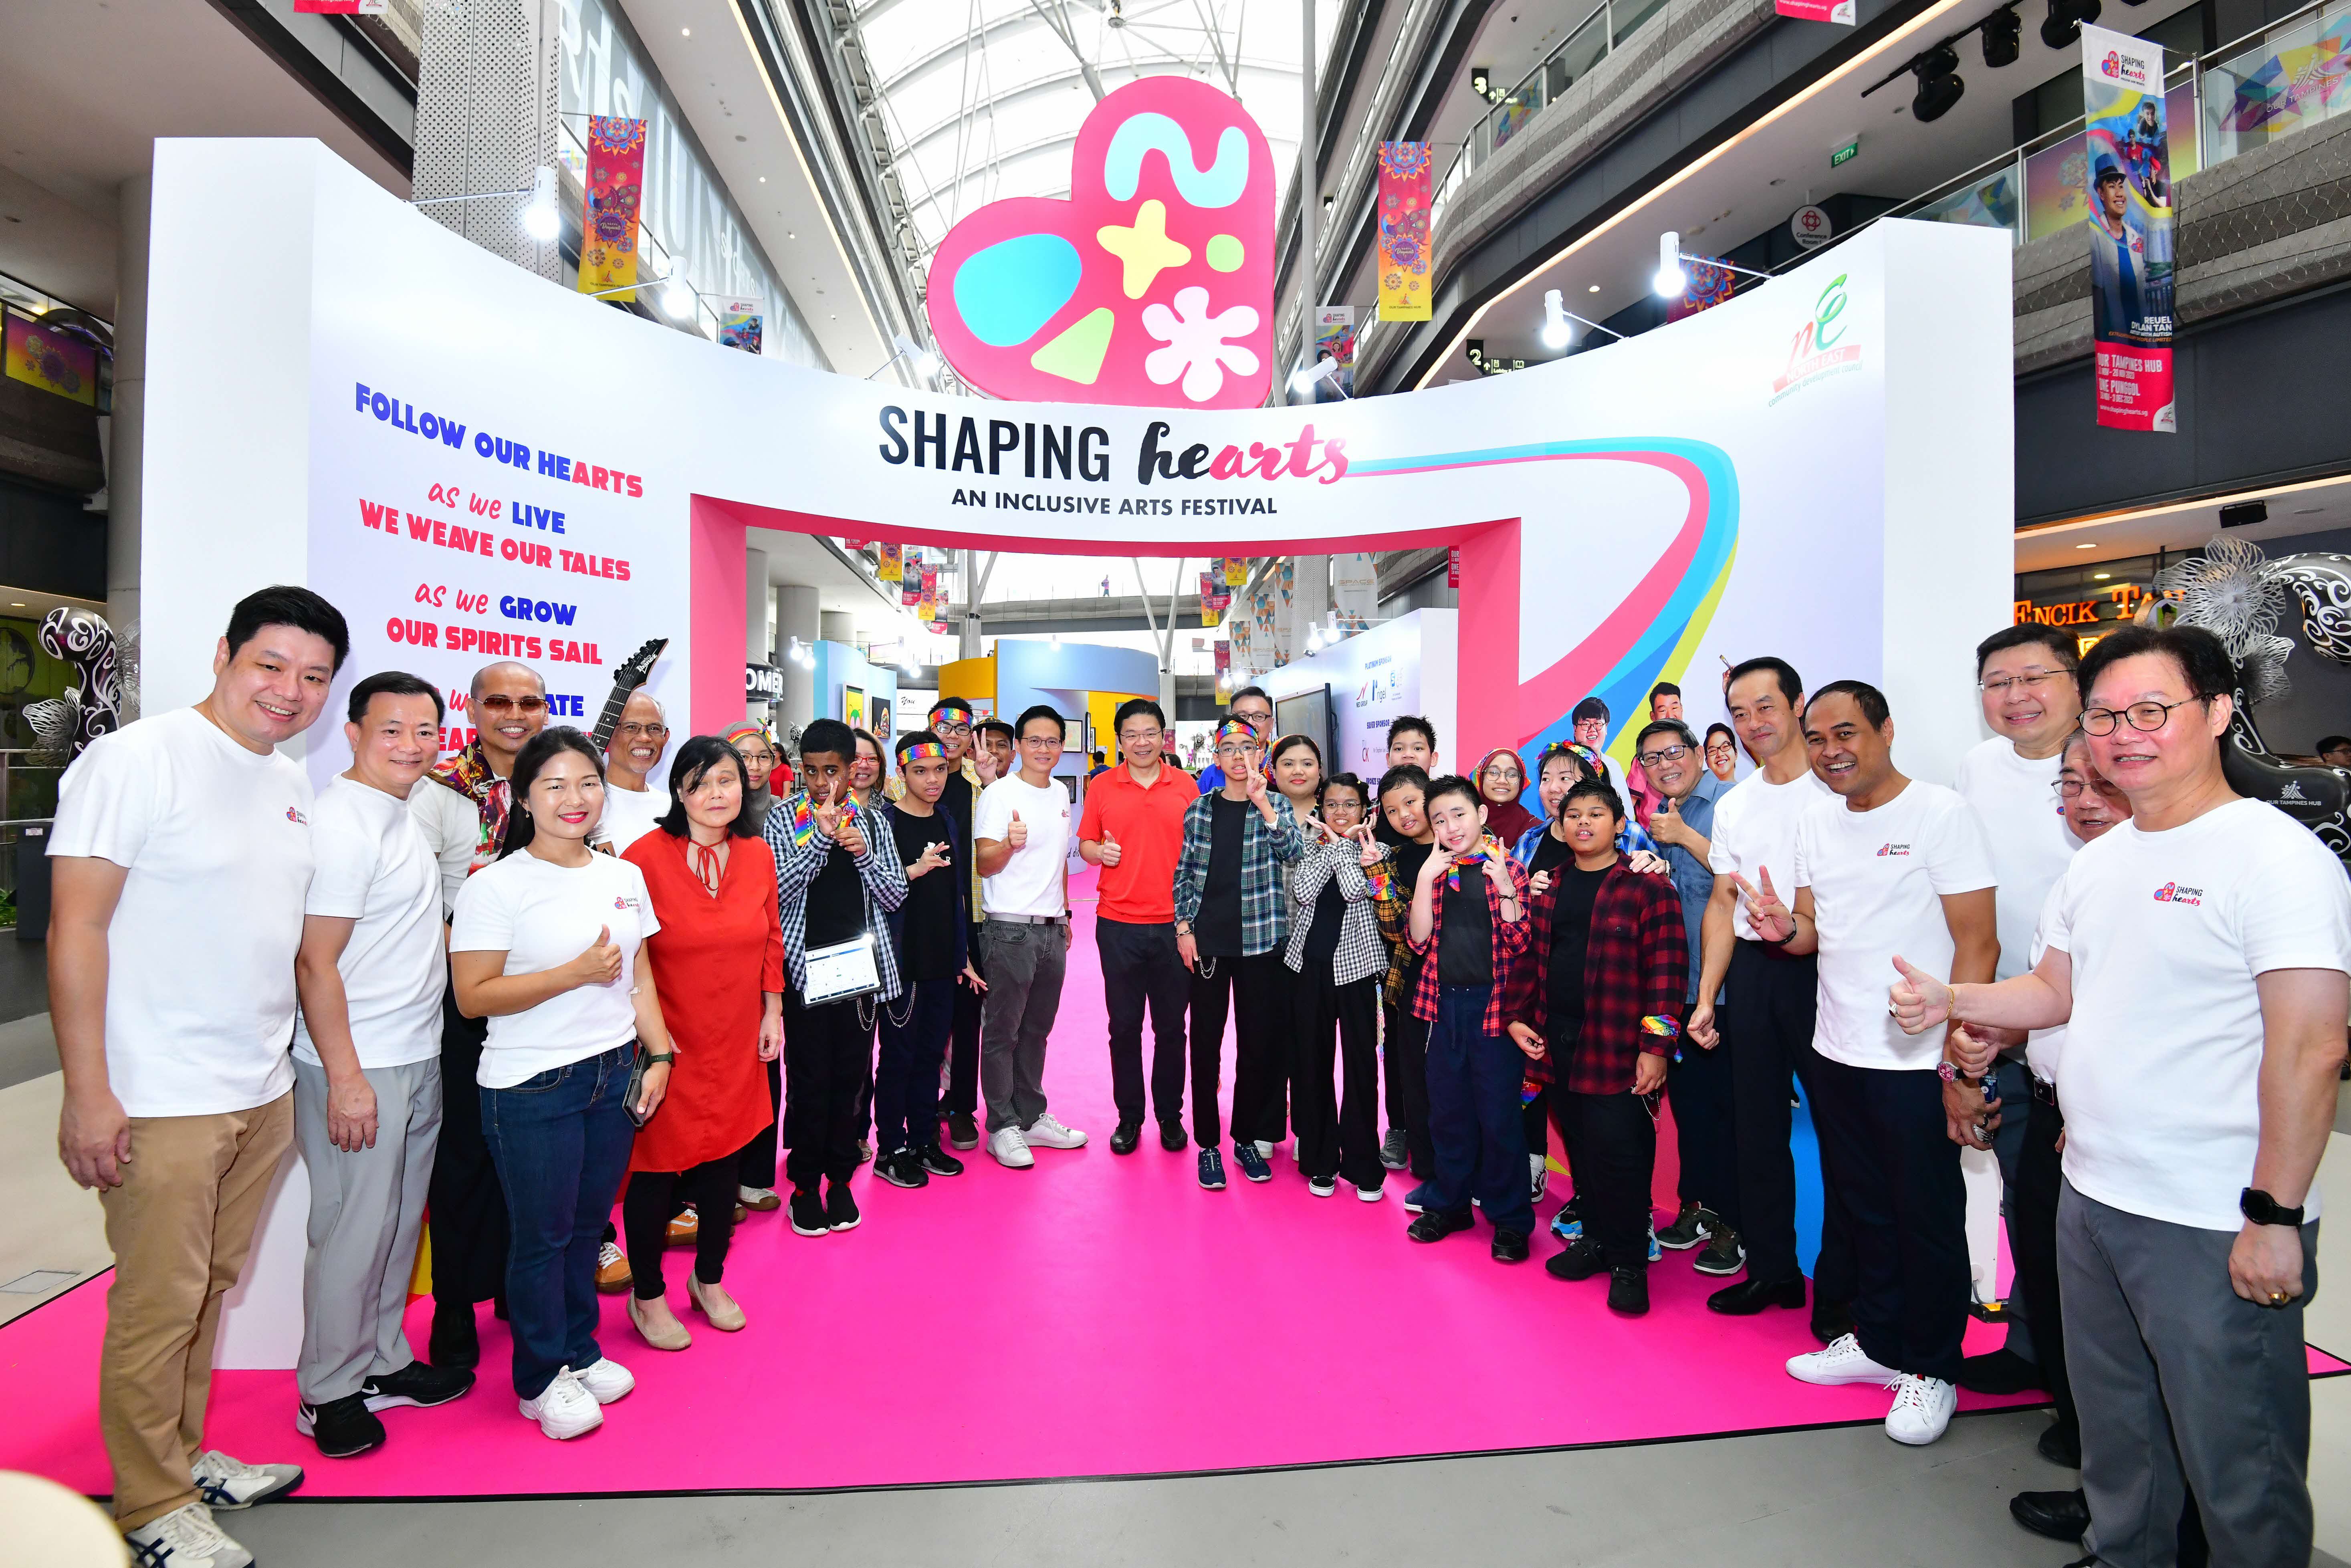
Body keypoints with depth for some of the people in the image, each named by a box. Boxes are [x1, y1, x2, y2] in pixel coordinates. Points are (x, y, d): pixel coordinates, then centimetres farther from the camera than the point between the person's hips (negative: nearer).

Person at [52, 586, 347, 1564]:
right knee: (158, 1305, 6)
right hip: (160, 1103, -6)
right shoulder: (136, 760, -12)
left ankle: (188, 1458, 35)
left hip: (263, 1093, 7)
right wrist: (87, 1089, -16)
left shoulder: (293, 786, 10)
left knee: (216, 1288, 18)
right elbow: (75, 928, -14)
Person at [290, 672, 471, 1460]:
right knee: (354, 1232, 3)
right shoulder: (339, 823, -17)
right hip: (356, 1068, -9)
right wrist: (345, 1077, -20)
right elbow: (314, 963, -19)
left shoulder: (401, 815, 11)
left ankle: (382, 1364, 31)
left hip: (417, 1060, 9)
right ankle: (327, 1392, 21)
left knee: (400, 1224, 17)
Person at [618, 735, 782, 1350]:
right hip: (666, 1041, -4)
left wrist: (773, 1011, 7)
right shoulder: (646, 855, -16)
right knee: (657, 1165, 8)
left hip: (737, 1043, 5)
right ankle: (647, 1296, 31)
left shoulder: (757, 855, 0)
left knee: (724, 1158, 16)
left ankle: (709, 1280, 38)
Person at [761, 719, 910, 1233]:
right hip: (806, 964, -2)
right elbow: (775, 890, -12)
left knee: (852, 1074, 9)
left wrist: (863, 854, -12)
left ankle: (840, 1178, 24)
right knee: (809, 1078, 3)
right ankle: (805, 1184, 20)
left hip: (861, 963, 2)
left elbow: (895, 895, 4)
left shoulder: (871, 820, 7)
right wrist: (822, 838, -20)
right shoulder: (783, 817, 0)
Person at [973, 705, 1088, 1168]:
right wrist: (1009, 843, -34)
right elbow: (984, 864, -14)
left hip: (1052, 930, 7)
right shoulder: (999, 794, -9)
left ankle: (1031, 1117, 26)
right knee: (1002, 1032, 2)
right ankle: (1003, 1126, 14)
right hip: (1010, 930, -7)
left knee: (1036, 1030, 15)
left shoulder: (1060, 793, 12)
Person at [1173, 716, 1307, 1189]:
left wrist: (1262, 803, -28)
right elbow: (1184, 872, 8)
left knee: (1259, 1042, 8)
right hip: (1207, 941, 1)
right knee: (1206, 1043, 5)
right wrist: (1184, 927, 0)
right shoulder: (1199, 809, 5)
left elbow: (1294, 851, -16)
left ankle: (1249, 1137, 25)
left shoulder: (1274, 804, 2)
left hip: (1260, 941, 0)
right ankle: (1208, 1144, 17)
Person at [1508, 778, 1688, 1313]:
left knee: (1620, 1156, -1)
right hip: (1557, 1043, 5)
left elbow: (1667, 970, -10)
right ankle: (1596, 1239, 31)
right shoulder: (1546, 886, 11)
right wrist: (1516, 1017, 7)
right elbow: (1526, 956, 15)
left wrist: (1656, 1046, -14)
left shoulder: (1646, 886, -6)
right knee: (1582, 1147, 15)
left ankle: (1629, 1263, 15)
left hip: (1619, 1050, -5)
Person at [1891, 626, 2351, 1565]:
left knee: (2236, 1468, 9)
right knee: (2115, 1441, 24)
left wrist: (2275, 1216, -20)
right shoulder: (2099, 862, 9)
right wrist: (1948, 1000, 2)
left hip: (2217, 1229, -7)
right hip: (2091, 1201, 8)